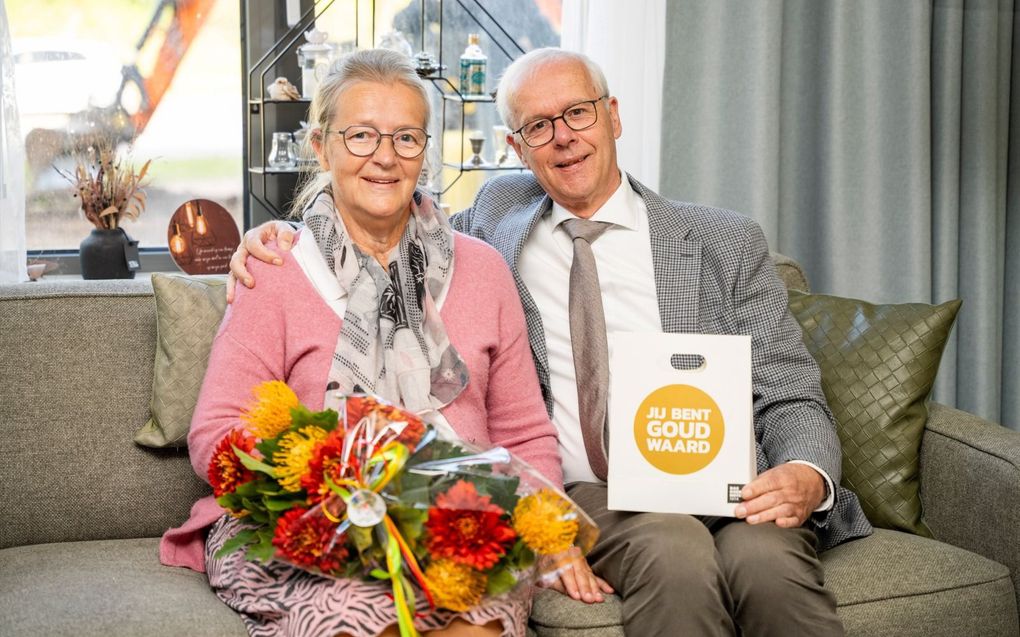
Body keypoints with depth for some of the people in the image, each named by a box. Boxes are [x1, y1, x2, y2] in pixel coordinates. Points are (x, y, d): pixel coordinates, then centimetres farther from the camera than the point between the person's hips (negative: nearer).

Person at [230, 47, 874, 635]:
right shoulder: (501, 214, 16)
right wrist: (285, 237, 4)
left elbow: (791, 395, 8)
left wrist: (808, 475, -15)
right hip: (584, 492, 0)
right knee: (673, 547, -33)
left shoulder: (725, 242, 11)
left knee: (765, 558, -33)